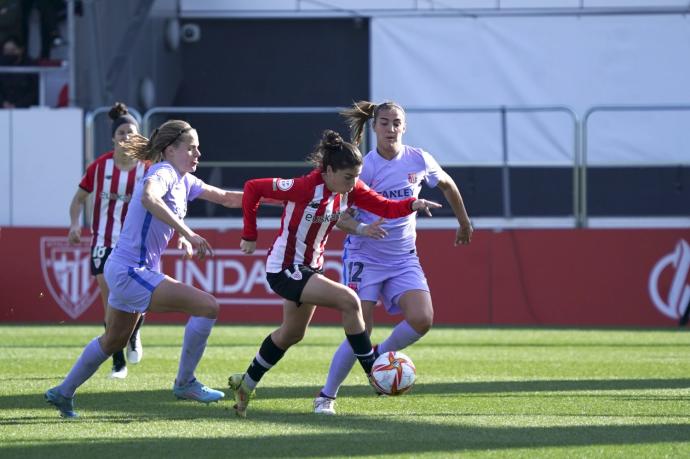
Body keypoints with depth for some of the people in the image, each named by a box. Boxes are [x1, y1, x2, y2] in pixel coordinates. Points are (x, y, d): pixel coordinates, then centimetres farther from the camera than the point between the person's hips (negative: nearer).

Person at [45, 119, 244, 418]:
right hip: (130, 272, -11)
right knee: (207, 306, -17)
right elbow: (149, 198, -40)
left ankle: (63, 393, 37)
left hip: (124, 272, 11)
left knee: (115, 340, 25)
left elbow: (227, 198, 19)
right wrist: (187, 234, -44)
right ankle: (185, 383, -5)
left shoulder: (184, 181, 12)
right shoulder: (163, 173, -17)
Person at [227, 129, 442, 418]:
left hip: (309, 268, 9)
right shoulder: (305, 188, -27)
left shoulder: (350, 189, -6)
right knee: (348, 301, -22)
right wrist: (250, 236, -15)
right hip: (284, 269, -9)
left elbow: (385, 207, -7)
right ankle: (374, 373, -13)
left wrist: (412, 205, -28)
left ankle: (246, 384, 40)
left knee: (292, 334, 23)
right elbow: (252, 188, -21)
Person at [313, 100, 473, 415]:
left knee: (422, 319, -19)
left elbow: (447, 185, 19)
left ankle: (381, 356, 10)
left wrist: (464, 223, 28)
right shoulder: (364, 167, -12)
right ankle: (327, 396, 5)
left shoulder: (419, 160, -2)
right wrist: (360, 229, -32)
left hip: (403, 259, 3)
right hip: (365, 257, -3)